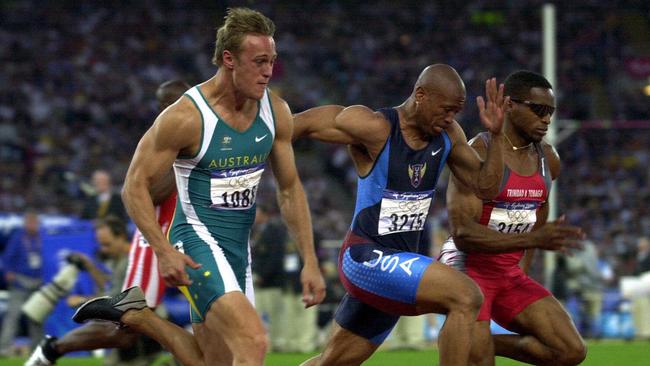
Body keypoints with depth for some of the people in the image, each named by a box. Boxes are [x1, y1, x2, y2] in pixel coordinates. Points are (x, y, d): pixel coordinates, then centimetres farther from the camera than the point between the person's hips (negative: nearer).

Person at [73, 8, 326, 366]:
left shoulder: (275, 111, 0)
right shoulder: (187, 116, -18)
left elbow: (290, 189, 10)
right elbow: (135, 186, -12)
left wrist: (310, 261, 5)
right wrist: (163, 251, -23)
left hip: (238, 247, 8)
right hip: (198, 241, -8)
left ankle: (134, 314, 28)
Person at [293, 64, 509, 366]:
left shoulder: (448, 136, 4)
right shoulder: (375, 128, -17)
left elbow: (486, 186, 6)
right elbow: (301, 123, -12)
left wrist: (496, 134, -7)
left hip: (401, 262, 8)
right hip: (367, 258, -8)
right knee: (466, 298, -24)